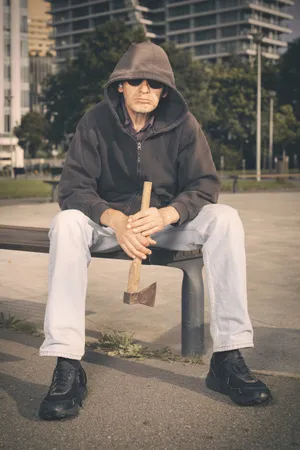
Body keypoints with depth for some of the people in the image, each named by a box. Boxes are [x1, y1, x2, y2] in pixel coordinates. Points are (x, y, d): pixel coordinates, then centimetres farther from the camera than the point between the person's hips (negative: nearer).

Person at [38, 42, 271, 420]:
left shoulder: (182, 124, -6)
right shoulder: (96, 122, -9)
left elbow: (204, 186, -11)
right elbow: (72, 187, -16)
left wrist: (166, 214, -33)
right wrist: (114, 219, -36)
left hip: (168, 220, 1)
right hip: (109, 220, -1)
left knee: (225, 219, -25)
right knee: (66, 222, -32)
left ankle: (228, 358, -25)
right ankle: (67, 367, -34)